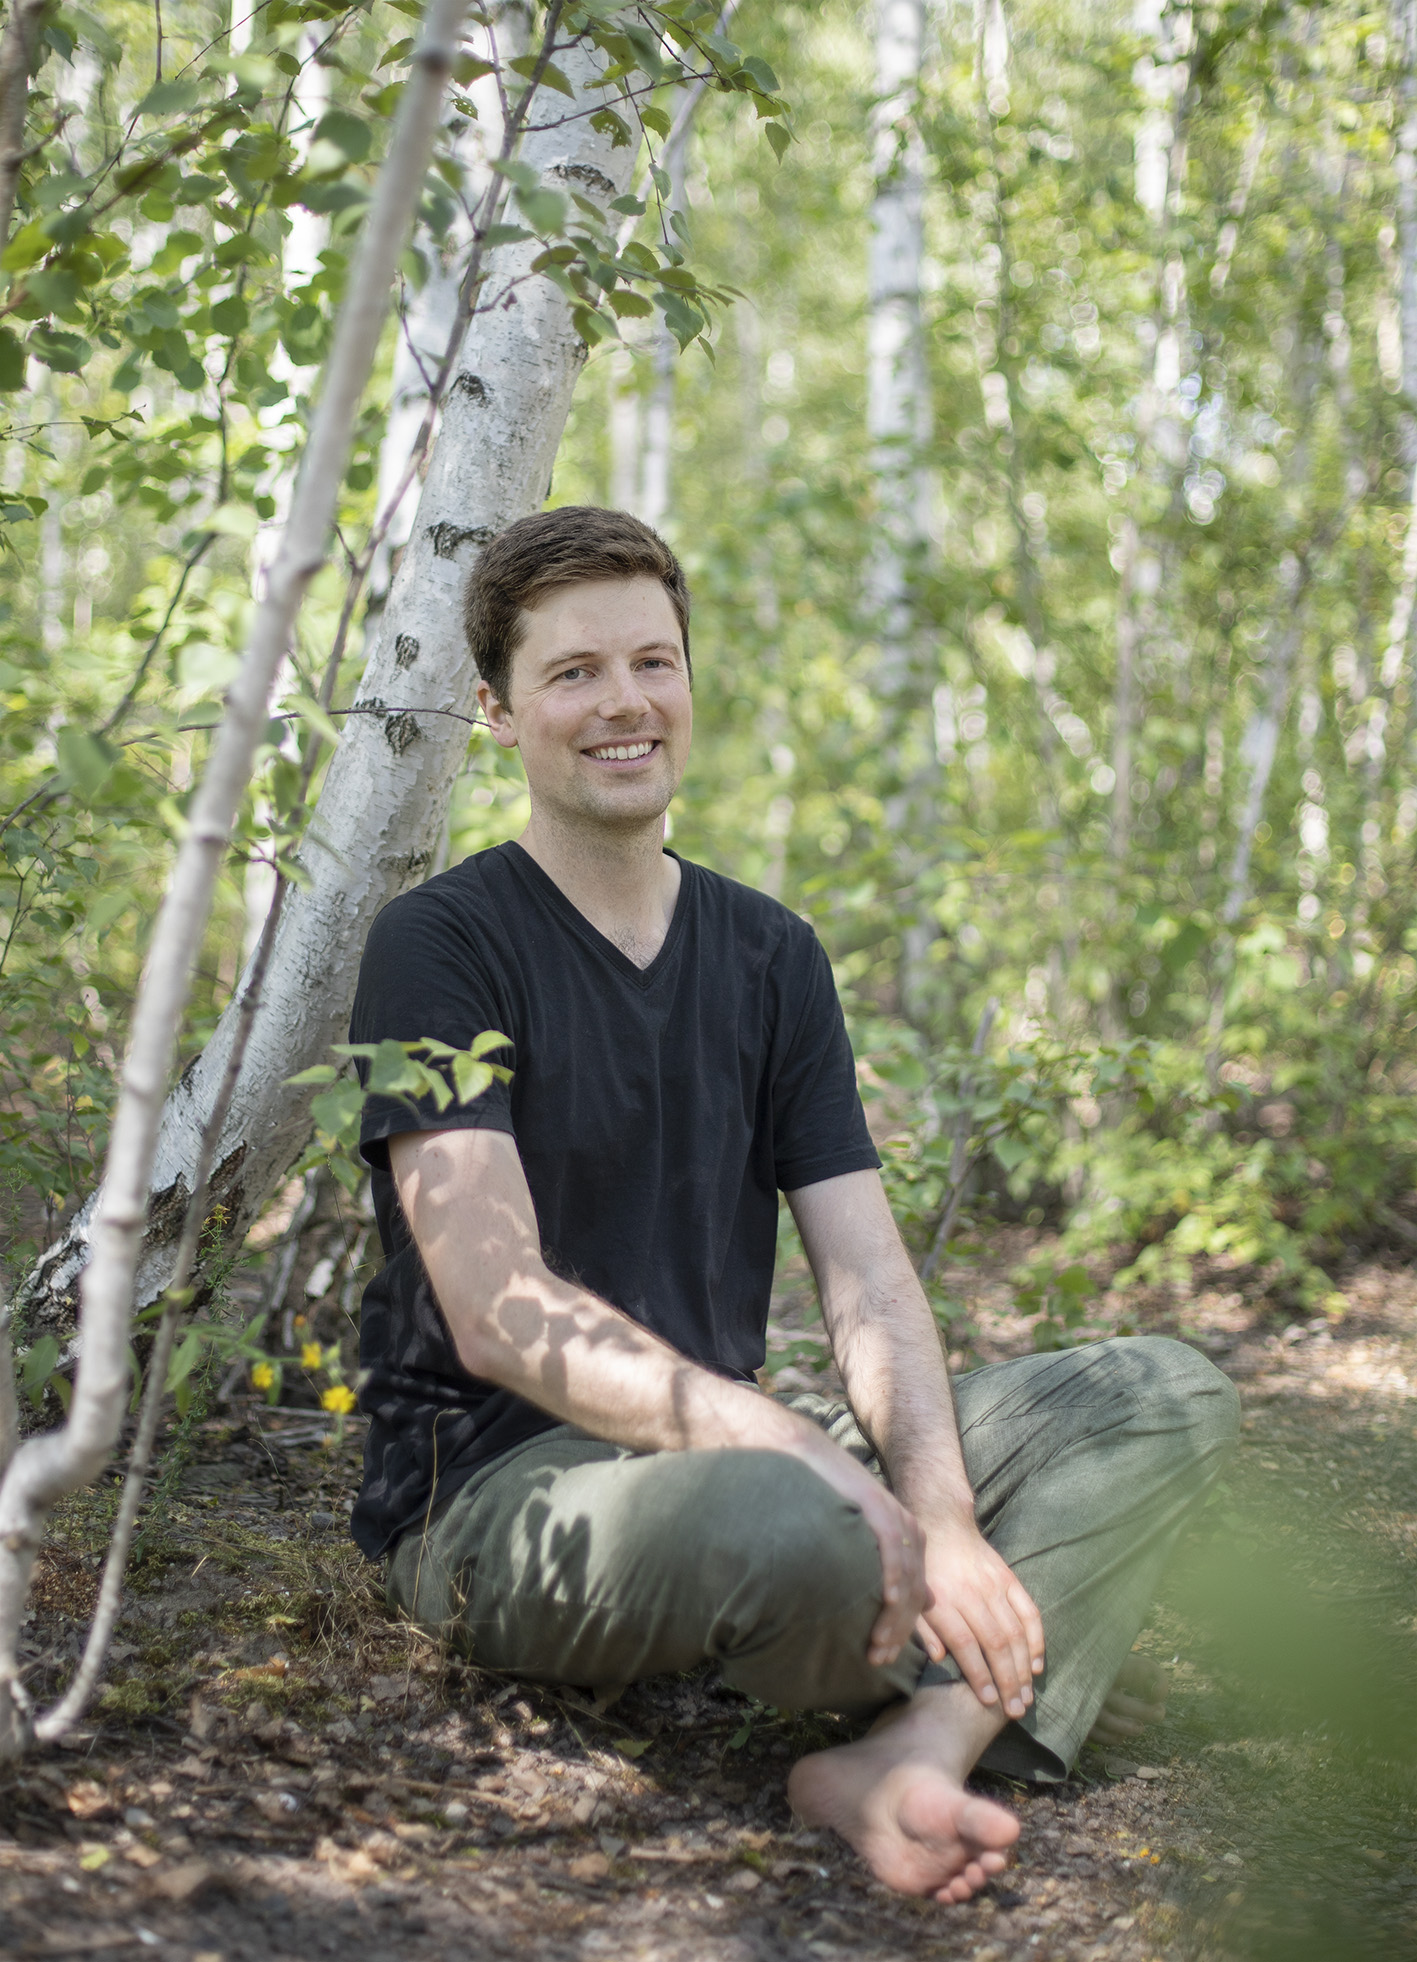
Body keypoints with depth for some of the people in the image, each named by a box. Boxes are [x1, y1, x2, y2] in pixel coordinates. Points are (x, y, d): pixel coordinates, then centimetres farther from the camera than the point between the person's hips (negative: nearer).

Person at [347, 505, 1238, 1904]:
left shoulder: (771, 956, 10)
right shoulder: (438, 946, -8)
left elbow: (867, 1280, 2)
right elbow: (499, 1315, -19)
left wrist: (942, 1516, -17)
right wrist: (805, 1457, -29)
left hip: (732, 1450, 6)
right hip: (496, 1487, -6)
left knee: (1165, 1397, -6)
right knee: (788, 1528, -38)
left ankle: (917, 1748, -28)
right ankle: (1016, 1669, -2)